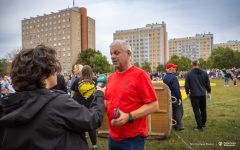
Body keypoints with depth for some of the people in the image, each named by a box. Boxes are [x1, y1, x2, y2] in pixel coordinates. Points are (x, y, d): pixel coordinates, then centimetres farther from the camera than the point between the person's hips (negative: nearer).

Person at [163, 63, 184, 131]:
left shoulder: (165, 78, 8)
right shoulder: (173, 77, -20)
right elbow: (176, 89, -21)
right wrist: (179, 98, -16)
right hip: (175, 98, -8)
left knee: (172, 112, 16)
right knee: (178, 112, 4)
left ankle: (175, 124, 26)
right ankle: (178, 126, 11)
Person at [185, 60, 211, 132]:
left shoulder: (189, 74, -8)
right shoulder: (204, 73, 3)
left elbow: (186, 85, -6)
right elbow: (208, 84, 9)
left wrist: (188, 93, 7)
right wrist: (209, 93, 18)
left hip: (194, 95, -4)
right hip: (203, 94, 4)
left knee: (196, 110, 2)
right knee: (203, 109, 18)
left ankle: (200, 127, 5)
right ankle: (203, 123, 33)